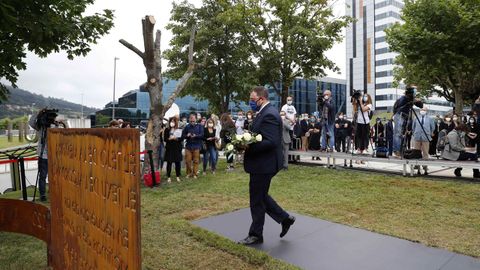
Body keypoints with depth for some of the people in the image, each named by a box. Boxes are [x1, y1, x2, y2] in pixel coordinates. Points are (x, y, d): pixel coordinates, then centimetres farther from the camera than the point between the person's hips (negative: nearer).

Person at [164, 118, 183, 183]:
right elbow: (165, 139, 0)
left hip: (177, 148, 1)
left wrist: (176, 138, -17)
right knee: (169, 163, 0)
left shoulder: (179, 130, 7)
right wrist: (170, 138, -17)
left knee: (178, 163, 3)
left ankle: (178, 176, 16)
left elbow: (181, 138, -1)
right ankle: (169, 177, 9)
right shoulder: (167, 130, 5)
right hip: (169, 148, -1)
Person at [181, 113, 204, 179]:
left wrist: (195, 136, -24)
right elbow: (182, 135, 8)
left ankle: (195, 174, 12)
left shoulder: (199, 126, 4)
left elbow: (202, 135, -7)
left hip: (196, 146, -2)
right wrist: (187, 136, -13)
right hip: (188, 146, 2)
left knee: (196, 161, 2)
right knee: (187, 161, 2)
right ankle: (189, 173, 17)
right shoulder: (187, 127, 8)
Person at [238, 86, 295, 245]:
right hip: (262, 164, 10)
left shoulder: (269, 115, -20)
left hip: (263, 165, -10)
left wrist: (248, 147, -24)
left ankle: (256, 235, 21)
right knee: (260, 196, 20)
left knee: (257, 200, 4)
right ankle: (285, 218, 30)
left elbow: (271, 142, -27)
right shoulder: (266, 112, 12)